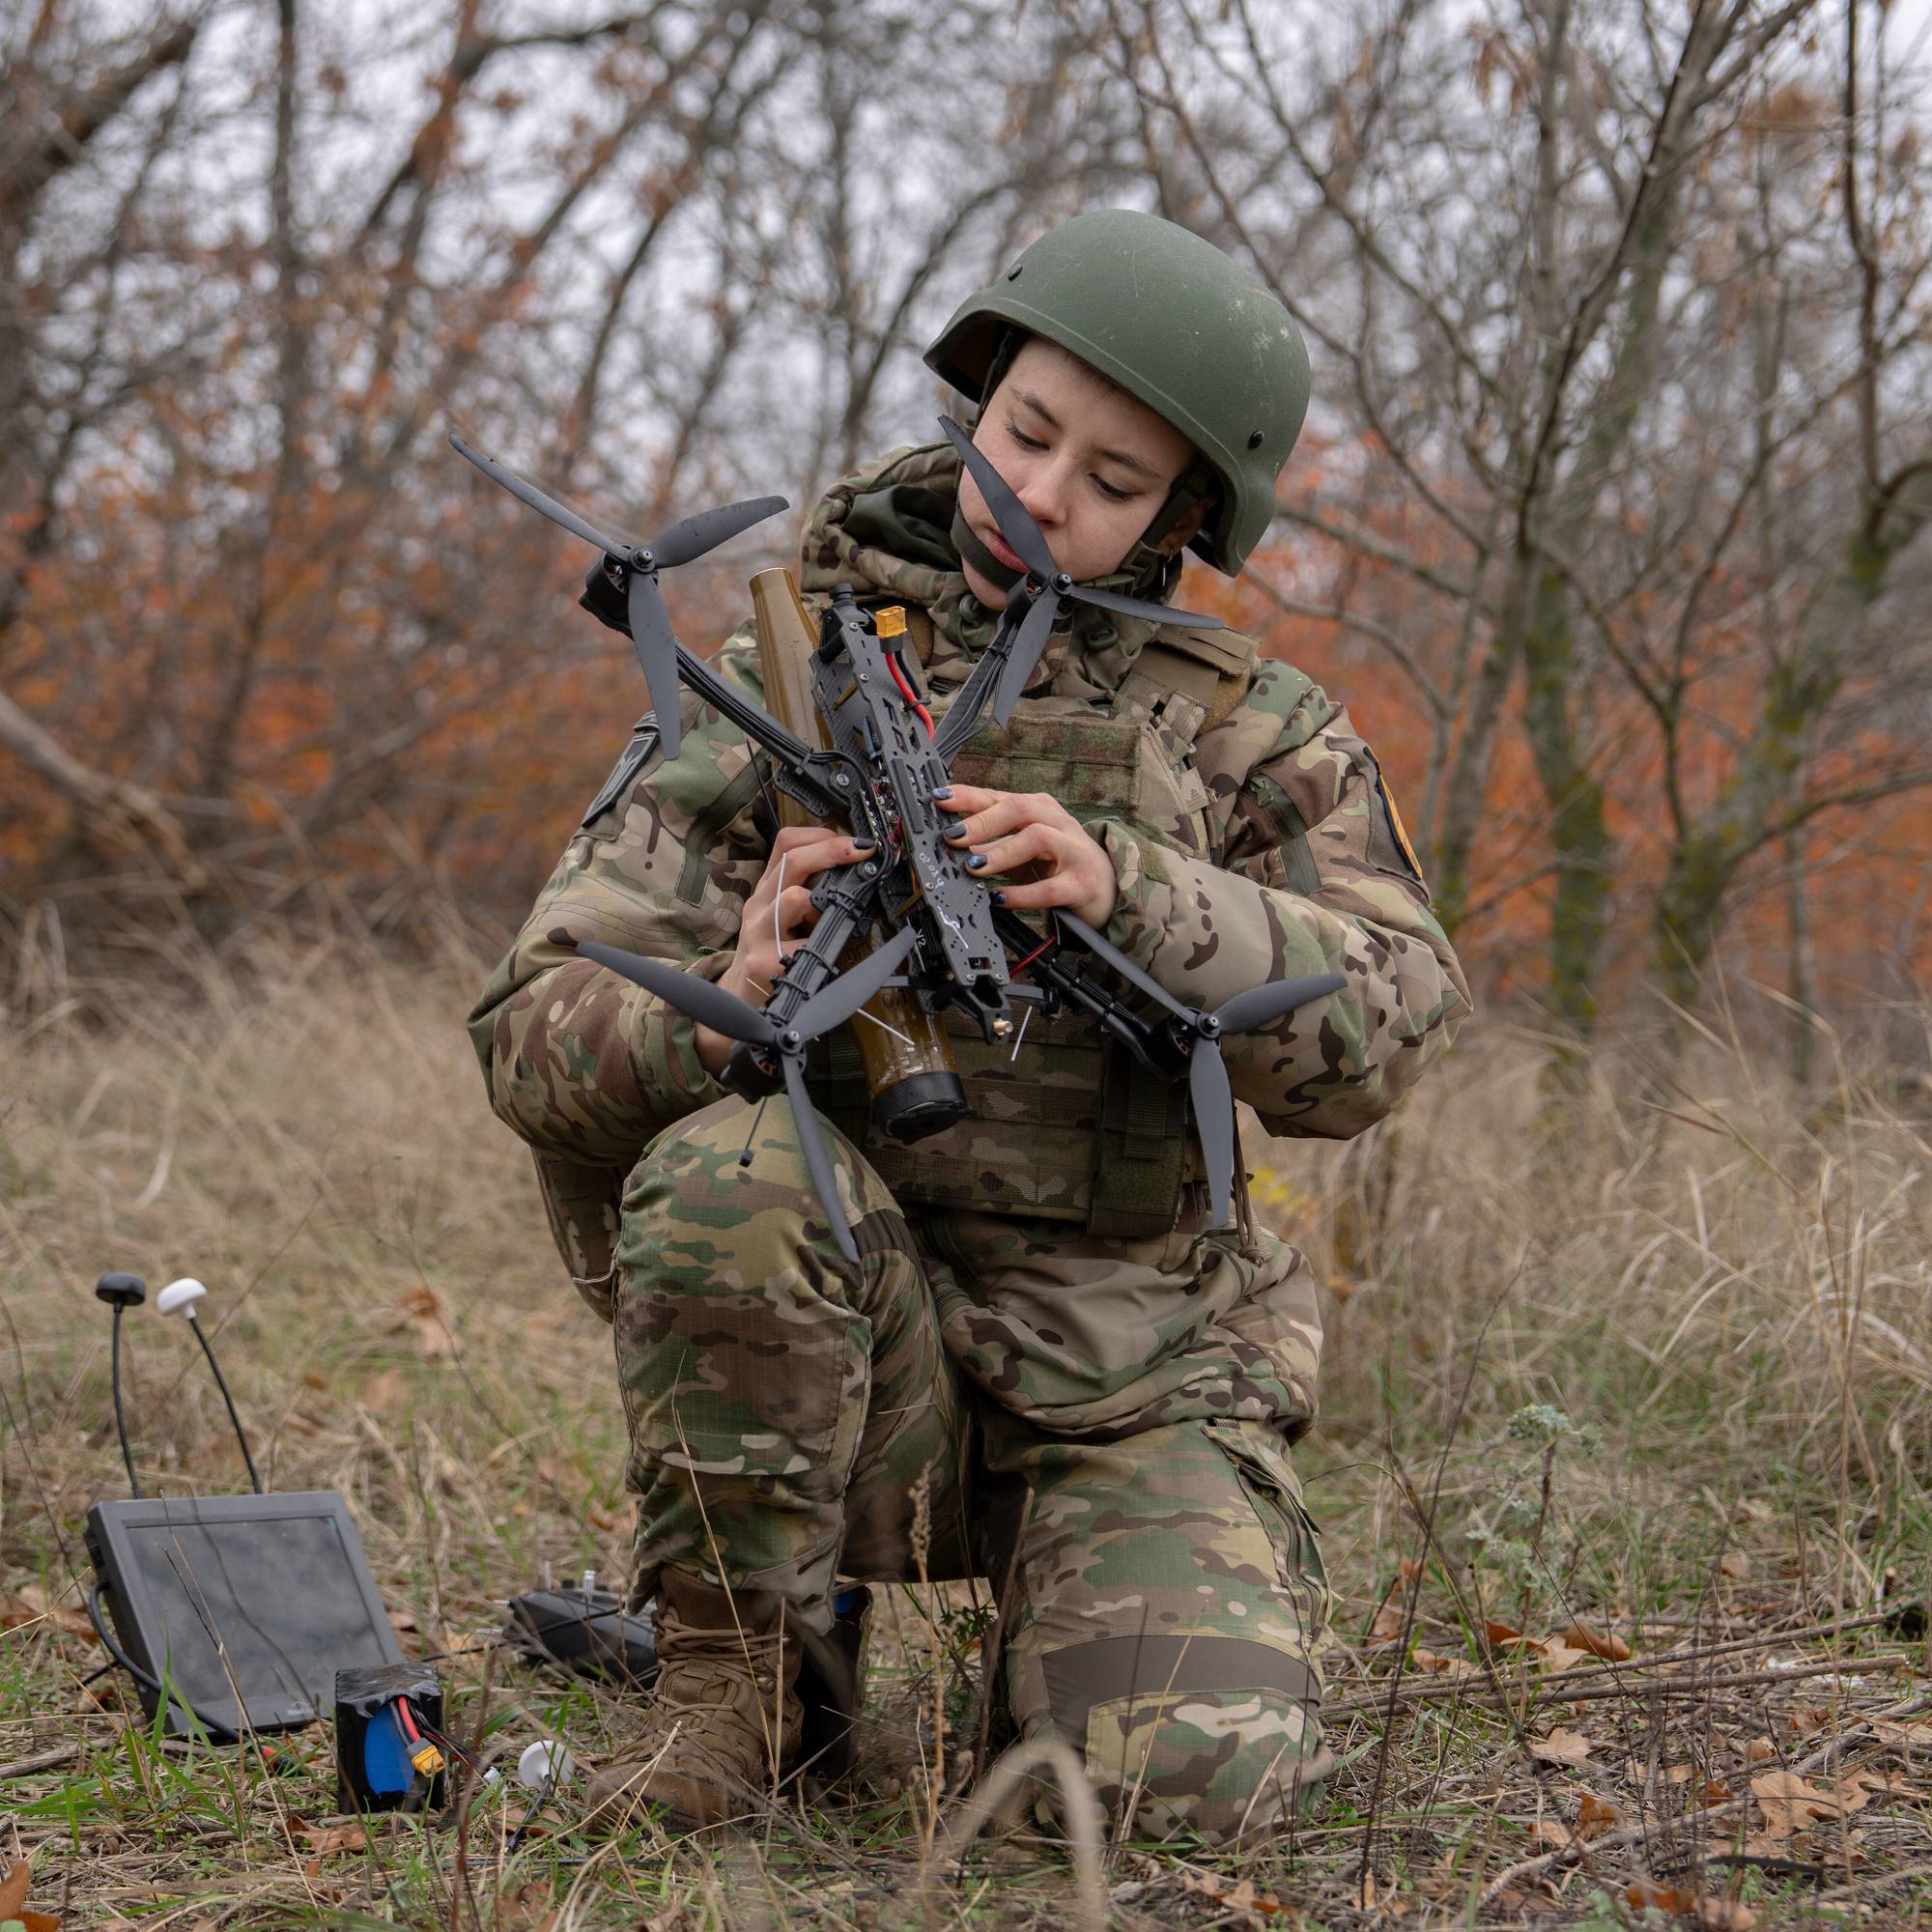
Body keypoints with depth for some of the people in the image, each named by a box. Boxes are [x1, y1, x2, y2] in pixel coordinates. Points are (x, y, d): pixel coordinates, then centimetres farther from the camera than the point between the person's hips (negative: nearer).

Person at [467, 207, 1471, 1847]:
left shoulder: (1246, 728, 3)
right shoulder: (776, 691, 2)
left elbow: (1388, 1022, -12)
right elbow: (535, 1032, -5)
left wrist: (1129, 895, -29)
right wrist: (728, 1006, -28)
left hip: (1131, 1385, 0)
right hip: (843, 1372, 0)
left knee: (1198, 1783, -23)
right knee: (731, 1166, -31)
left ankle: (1072, 1604, 15)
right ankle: (738, 1663, -8)